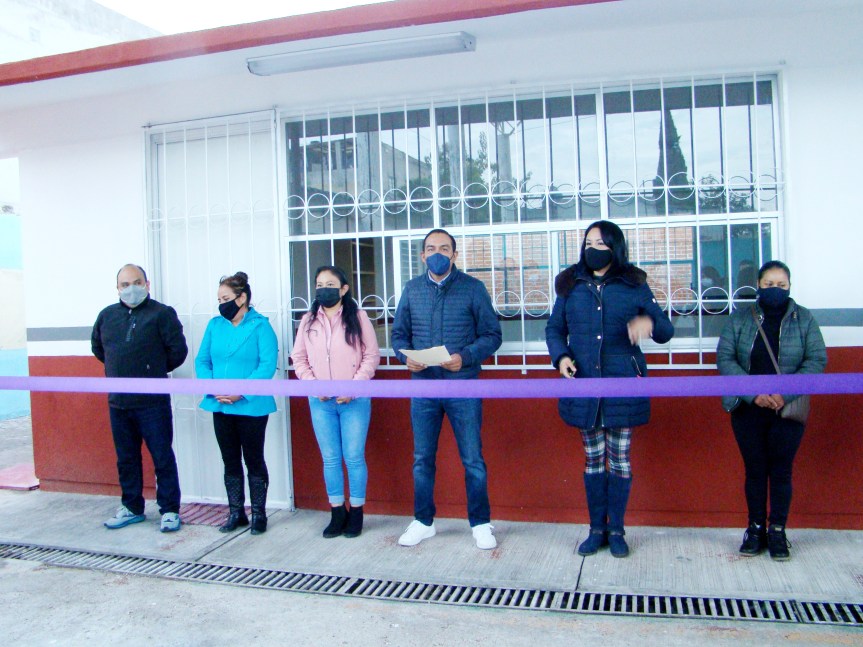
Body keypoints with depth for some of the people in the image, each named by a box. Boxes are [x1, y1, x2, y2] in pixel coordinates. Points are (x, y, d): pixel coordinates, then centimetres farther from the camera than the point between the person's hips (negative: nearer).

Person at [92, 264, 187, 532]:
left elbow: (178, 350, -8)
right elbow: (97, 347, 24)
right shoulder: (107, 316, 9)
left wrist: (156, 370, 5)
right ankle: (131, 508, 29)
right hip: (118, 402, 5)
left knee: (163, 457, 1)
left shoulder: (162, 314, -7)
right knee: (126, 458, 15)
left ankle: (170, 510, 11)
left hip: (152, 402, -5)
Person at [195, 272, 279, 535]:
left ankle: (258, 514, 18)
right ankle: (235, 513, 25)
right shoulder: (215, 325, 7)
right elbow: (202, 360, 6)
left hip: (251, 406, -5)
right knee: (230, 461, 13)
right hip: (220, 406, 5)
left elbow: (268, 365, -15)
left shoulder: (260, 326, -8)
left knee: (254, 460, 6)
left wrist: (241, 392, -22)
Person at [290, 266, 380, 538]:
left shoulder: (357, 317, -2)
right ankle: (337, 513, 20)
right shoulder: (308, 321, 7)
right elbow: (299, 359, 9)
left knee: (354, 457, 2)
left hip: (354, 401, -3)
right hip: (320, 402, 3)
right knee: (330, 459, 9)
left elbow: (371, 355, -3)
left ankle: (356, 512, 15)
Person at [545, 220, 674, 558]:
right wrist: (561, 355, -7)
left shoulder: (634, 285, 3)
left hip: (622, 384, -1)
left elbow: (666, 330, 2)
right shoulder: (571, 285, 8)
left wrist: (649, 322, -22)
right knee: (593, 459, 8)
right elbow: (554, 328, 14)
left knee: (620, 459, 5)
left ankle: (616, 530, 18)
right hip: (584, 383, 1)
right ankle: (597, 529, 19)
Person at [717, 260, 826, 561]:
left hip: (788, 411, 0)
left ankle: (777, 531, 17)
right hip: (748, 410, 1)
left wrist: (785, 394, -16)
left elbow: (817, 359, -4)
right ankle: (756, 528, 20)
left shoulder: (804, 318, 2)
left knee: (781, 470, 5)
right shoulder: (739, 318, 2)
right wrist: (753, 393, -16)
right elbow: (724, 358, -5)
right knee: (754, 470, 8)